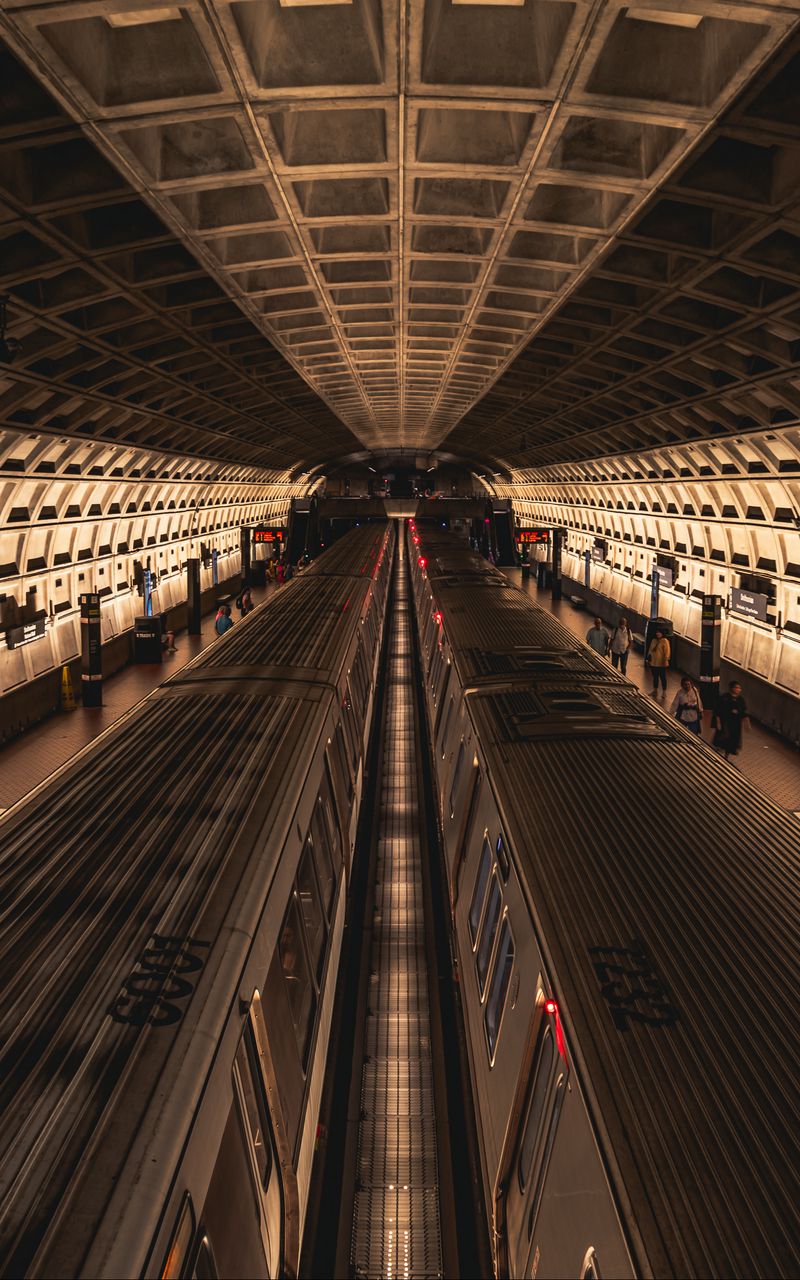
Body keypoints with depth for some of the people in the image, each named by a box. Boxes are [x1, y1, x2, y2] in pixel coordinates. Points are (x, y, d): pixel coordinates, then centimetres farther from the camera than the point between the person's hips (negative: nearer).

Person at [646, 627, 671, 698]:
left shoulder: (664, 641, -10)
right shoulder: (653, 640, 11)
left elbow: (667, 651, -15)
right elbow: (650, 650, 17)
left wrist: (666, 660, -21)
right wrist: (648, 658, 15)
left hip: (661, 664, -7)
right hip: (653, 663, 7)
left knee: (663, 678, 1)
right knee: (655, 677, 16)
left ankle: (664, 693, 9)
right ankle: (655, 691, 28)